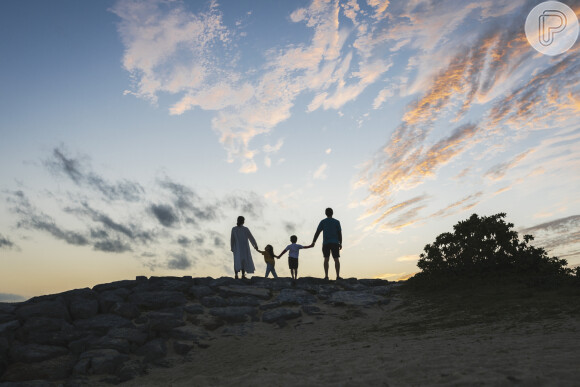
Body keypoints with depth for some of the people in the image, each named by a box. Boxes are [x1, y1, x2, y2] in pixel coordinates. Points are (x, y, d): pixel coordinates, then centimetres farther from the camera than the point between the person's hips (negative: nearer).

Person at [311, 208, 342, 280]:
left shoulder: (323, 222, 3)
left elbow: (317, 232, -1)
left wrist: (313, 242, 1)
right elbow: (340, 233, 1)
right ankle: (338, 276, -4)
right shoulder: (337, 222, 5)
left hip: (326, 243, 0)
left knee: (326, 259, 0)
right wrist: (340, 243, 6)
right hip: (335, 243, 0)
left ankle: (326, 276, -9)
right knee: (336, 259, 2)